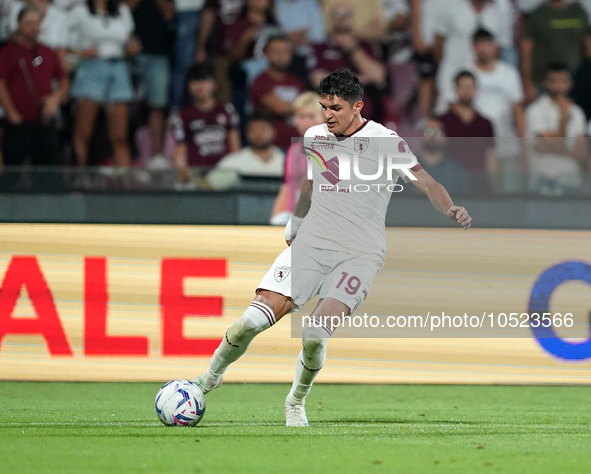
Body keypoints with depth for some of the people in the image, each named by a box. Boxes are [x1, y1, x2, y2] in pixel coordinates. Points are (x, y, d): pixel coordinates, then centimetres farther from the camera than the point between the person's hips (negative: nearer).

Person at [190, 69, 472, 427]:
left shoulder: (385, 142, -6)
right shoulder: (315, 137, 7)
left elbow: (425, 181, -12)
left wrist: (450, 209, -31)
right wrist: (293, 228, 34)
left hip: (360, 254, -3)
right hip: (310, 245, 3)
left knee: (316, 333, -22)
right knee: (254, 320, -13)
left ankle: (296, 402, 6)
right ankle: (211, 377, 13)